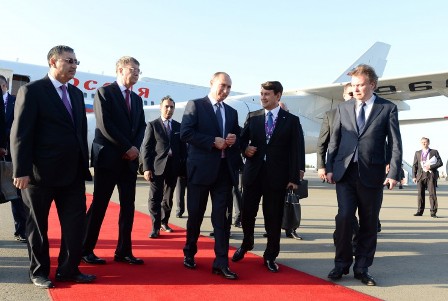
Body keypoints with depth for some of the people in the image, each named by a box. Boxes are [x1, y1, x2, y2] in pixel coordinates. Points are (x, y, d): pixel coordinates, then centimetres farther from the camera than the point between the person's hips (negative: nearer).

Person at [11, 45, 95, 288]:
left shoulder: (76, 93, 13)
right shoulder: (32, 91, -6)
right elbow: (20, 133, -11)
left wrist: (84, 164, 10)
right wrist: (21, 171, -15)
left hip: (73, 172, 6)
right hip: (42, 172, -6)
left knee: (75, 222, 7)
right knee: (38, 224, 9)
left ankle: (68, 269, 21)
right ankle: (39, 272, 24)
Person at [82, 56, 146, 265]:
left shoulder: (137, 99, 17)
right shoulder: (105, 92, -3)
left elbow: (141, 126, 12)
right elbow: (105, 125, -14)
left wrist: (136, 148, -6)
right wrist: (127, 147, -13)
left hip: (130, 159, 7)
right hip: (108, 157, -6)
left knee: (128, 206, 5)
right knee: (99, 205, -1)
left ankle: (123, 251, 13)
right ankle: (86, 250, 11)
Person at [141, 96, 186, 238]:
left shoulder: (178, 126, 12)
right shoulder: (152, 125, 3)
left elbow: (182, 148, 11)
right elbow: (146, 147, -3)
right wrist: (147, 168, -12)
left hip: (173, 167, 3)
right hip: (157, 167, -3)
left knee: (168, 198, 12)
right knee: (155, 198, -4)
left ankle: (164, 222, 27)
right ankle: (155, 227, 1)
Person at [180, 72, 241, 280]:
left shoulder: (232, 112, 16)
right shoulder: (195, 105, 1)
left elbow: (238, 139, 20)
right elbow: (185, 133, -11)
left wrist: (234, 140, -4)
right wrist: (213, 142, -16)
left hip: (225, 169, 4)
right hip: (201, 168, -4)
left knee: (223, 216, 0)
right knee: (195, 214, 8)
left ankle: (221, 262, 3)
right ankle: (189, 254, 28)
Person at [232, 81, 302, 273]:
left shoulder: (291, 120, 1)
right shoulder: (252, 117, 7)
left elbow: (295, 151, -1)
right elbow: (242, 139, 14)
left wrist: (294, 178, -7)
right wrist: (245, 148, -10)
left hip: (277, 176, -2)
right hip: (253, 172, 2)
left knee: (273, 217, 5)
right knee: (247, 213, 7)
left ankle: (270, 256, 21)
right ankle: (246, 244, 35)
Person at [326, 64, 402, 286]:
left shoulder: (388, 109, 3)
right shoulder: (343, 108, 9)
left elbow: (395, 143, 0)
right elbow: (334, 141, 10)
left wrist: (394, 173, -8)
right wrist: (330, 168, 3)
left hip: (372, 174, -1)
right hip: (345, 172, 1)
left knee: (369, 223, 6)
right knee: (344, 217, -5)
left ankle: (362, 268, 19)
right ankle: (342, 264, 12)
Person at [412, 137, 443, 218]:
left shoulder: (434, 152, 8)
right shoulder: (417, 153, 15)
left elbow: (440, 163, 2)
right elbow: (414, 165, 12)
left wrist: (430, 166, -13)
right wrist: (414, 176, 3)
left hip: (431, 175, -2)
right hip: (421, 175, 2)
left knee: (432, 194, -6)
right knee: (420, 194, 3)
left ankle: (433, 212, -2)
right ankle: (420, 211, 8)